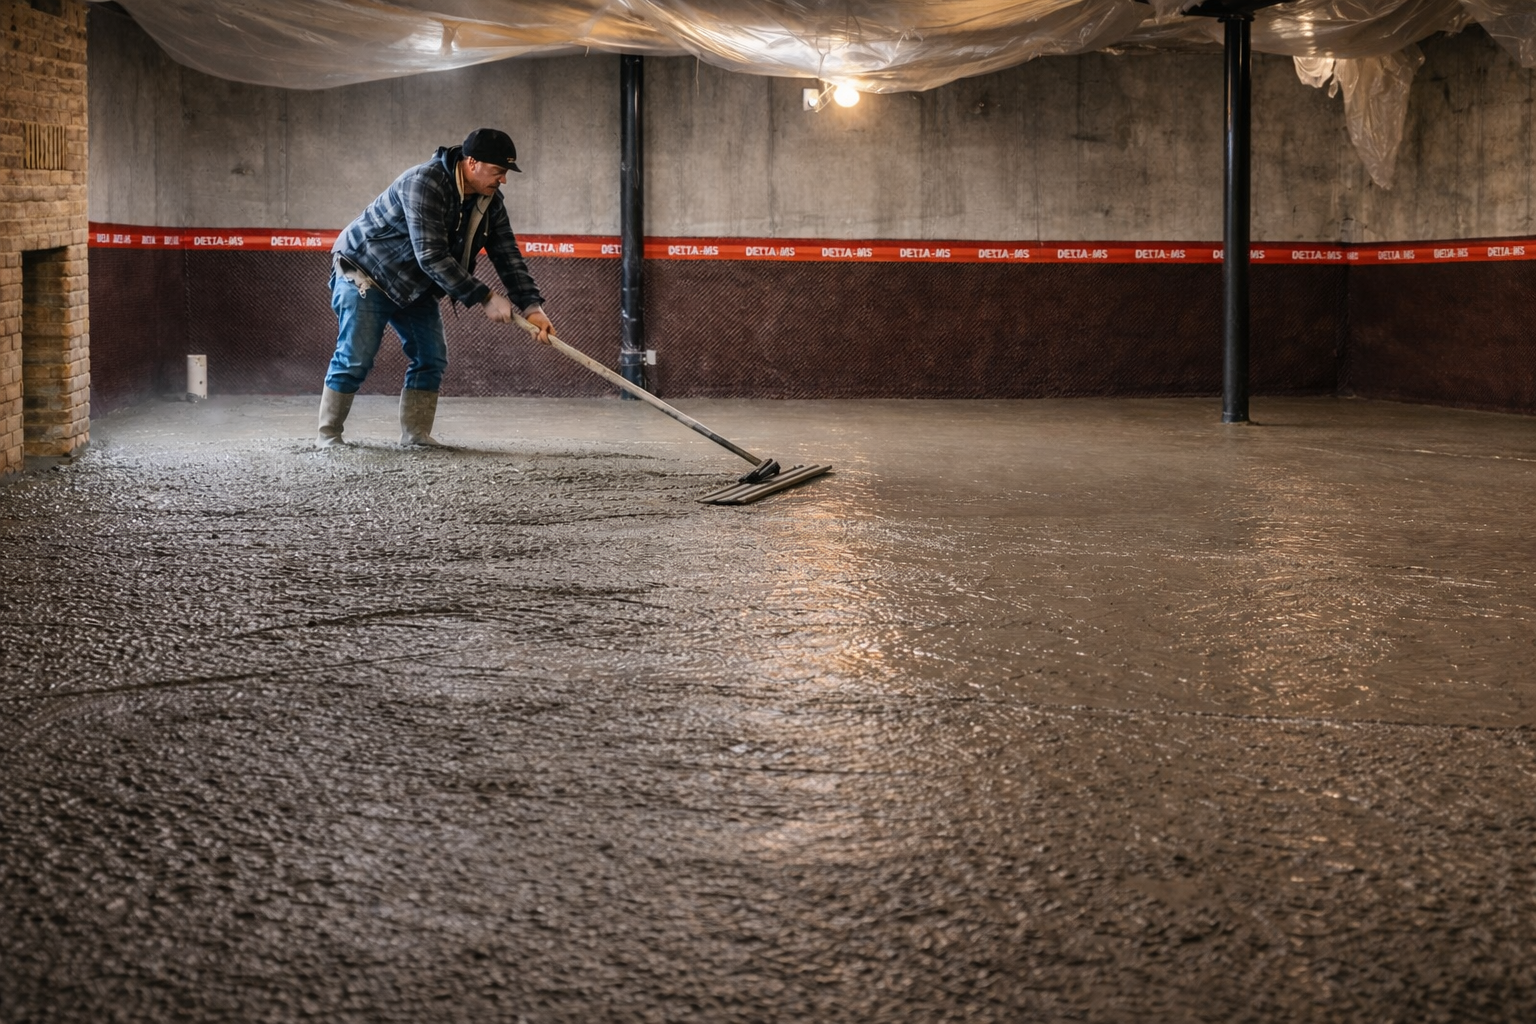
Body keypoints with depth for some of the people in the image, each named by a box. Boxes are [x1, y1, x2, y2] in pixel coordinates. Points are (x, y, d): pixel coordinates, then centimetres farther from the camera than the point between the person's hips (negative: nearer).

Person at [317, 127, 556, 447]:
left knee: (432, 358, -1)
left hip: (415, 286, 8)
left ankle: (415, 433, 6)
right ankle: (328, 434, 1)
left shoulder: (490, 201, -7)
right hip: (365, 270, -8)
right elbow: (432, 256, -37)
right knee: (354, 358, -10)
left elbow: (507, 255, -6)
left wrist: (531, 306, -20)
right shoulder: (424, 183, -32)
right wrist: (484, 298, -36)